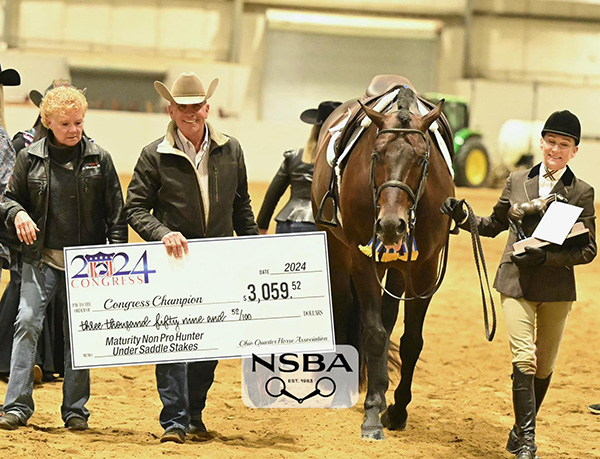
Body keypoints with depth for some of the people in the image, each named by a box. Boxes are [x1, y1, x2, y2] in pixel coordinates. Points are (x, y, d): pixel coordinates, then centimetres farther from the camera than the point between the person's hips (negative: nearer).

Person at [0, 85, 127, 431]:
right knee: (28, 321, -12)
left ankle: (76, 409, 13)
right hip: (41, 258, 0)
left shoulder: (99, 159, 2)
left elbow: (116, 212, 4)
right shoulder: (30, 158, 2)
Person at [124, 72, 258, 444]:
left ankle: (194, 412, 24)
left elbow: (241, 205, 16)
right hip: (174, 260, -3)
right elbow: (136, 208, -4)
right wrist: (163, 233, -20)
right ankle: (174, 420, -6)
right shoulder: (155, 156, -3)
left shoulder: (231, 151, 7)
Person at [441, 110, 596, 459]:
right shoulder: (517, 182, 6)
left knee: (545, 366, 10)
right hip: (517, 283, 0)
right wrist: (463, 215, 0)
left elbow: (588, 250, -5)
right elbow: (495, 224, 19)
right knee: (524, 359, -13)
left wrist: (545, 256, -18)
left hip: (557, 287, 0)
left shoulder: (582, 193, -1)